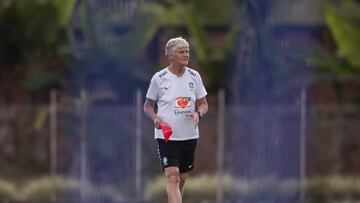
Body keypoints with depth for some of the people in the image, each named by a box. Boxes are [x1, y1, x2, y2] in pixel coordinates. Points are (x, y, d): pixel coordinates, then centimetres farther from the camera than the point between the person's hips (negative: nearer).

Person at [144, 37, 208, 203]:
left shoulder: (194, 76, 5)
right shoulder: (159, 78, -5)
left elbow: (203, 104, 11)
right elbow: (148, 105, 5)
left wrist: (198, 113, -12)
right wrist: (155, 118, -15)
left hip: (189, 135, 5)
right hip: (166, 136, -4)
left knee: (182, 179, 13)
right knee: (173, 177, -17)